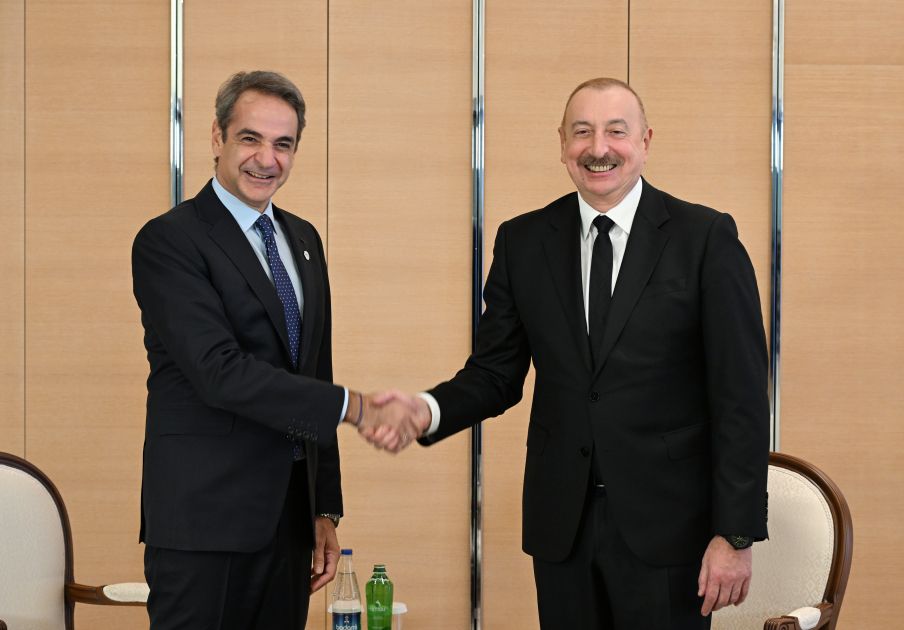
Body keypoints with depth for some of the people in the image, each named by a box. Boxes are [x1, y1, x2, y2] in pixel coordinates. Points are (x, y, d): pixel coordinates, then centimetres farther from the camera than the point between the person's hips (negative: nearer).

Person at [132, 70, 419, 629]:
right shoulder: (169, 241, -9)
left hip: (289, 516, 6)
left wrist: (325, 511, 14)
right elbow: (220, 371, -20)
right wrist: (353, 407, -19)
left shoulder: (303, 239, 15)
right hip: (204, 520, -6)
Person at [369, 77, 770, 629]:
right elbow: (496, 372, 9)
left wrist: (736, 535, -10)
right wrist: (427, 410, -13)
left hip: (666, 523, -3)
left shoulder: (706, 238, -4)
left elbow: (741, 395, -6)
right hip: (562, 523, 3)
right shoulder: (523, 242, 6)